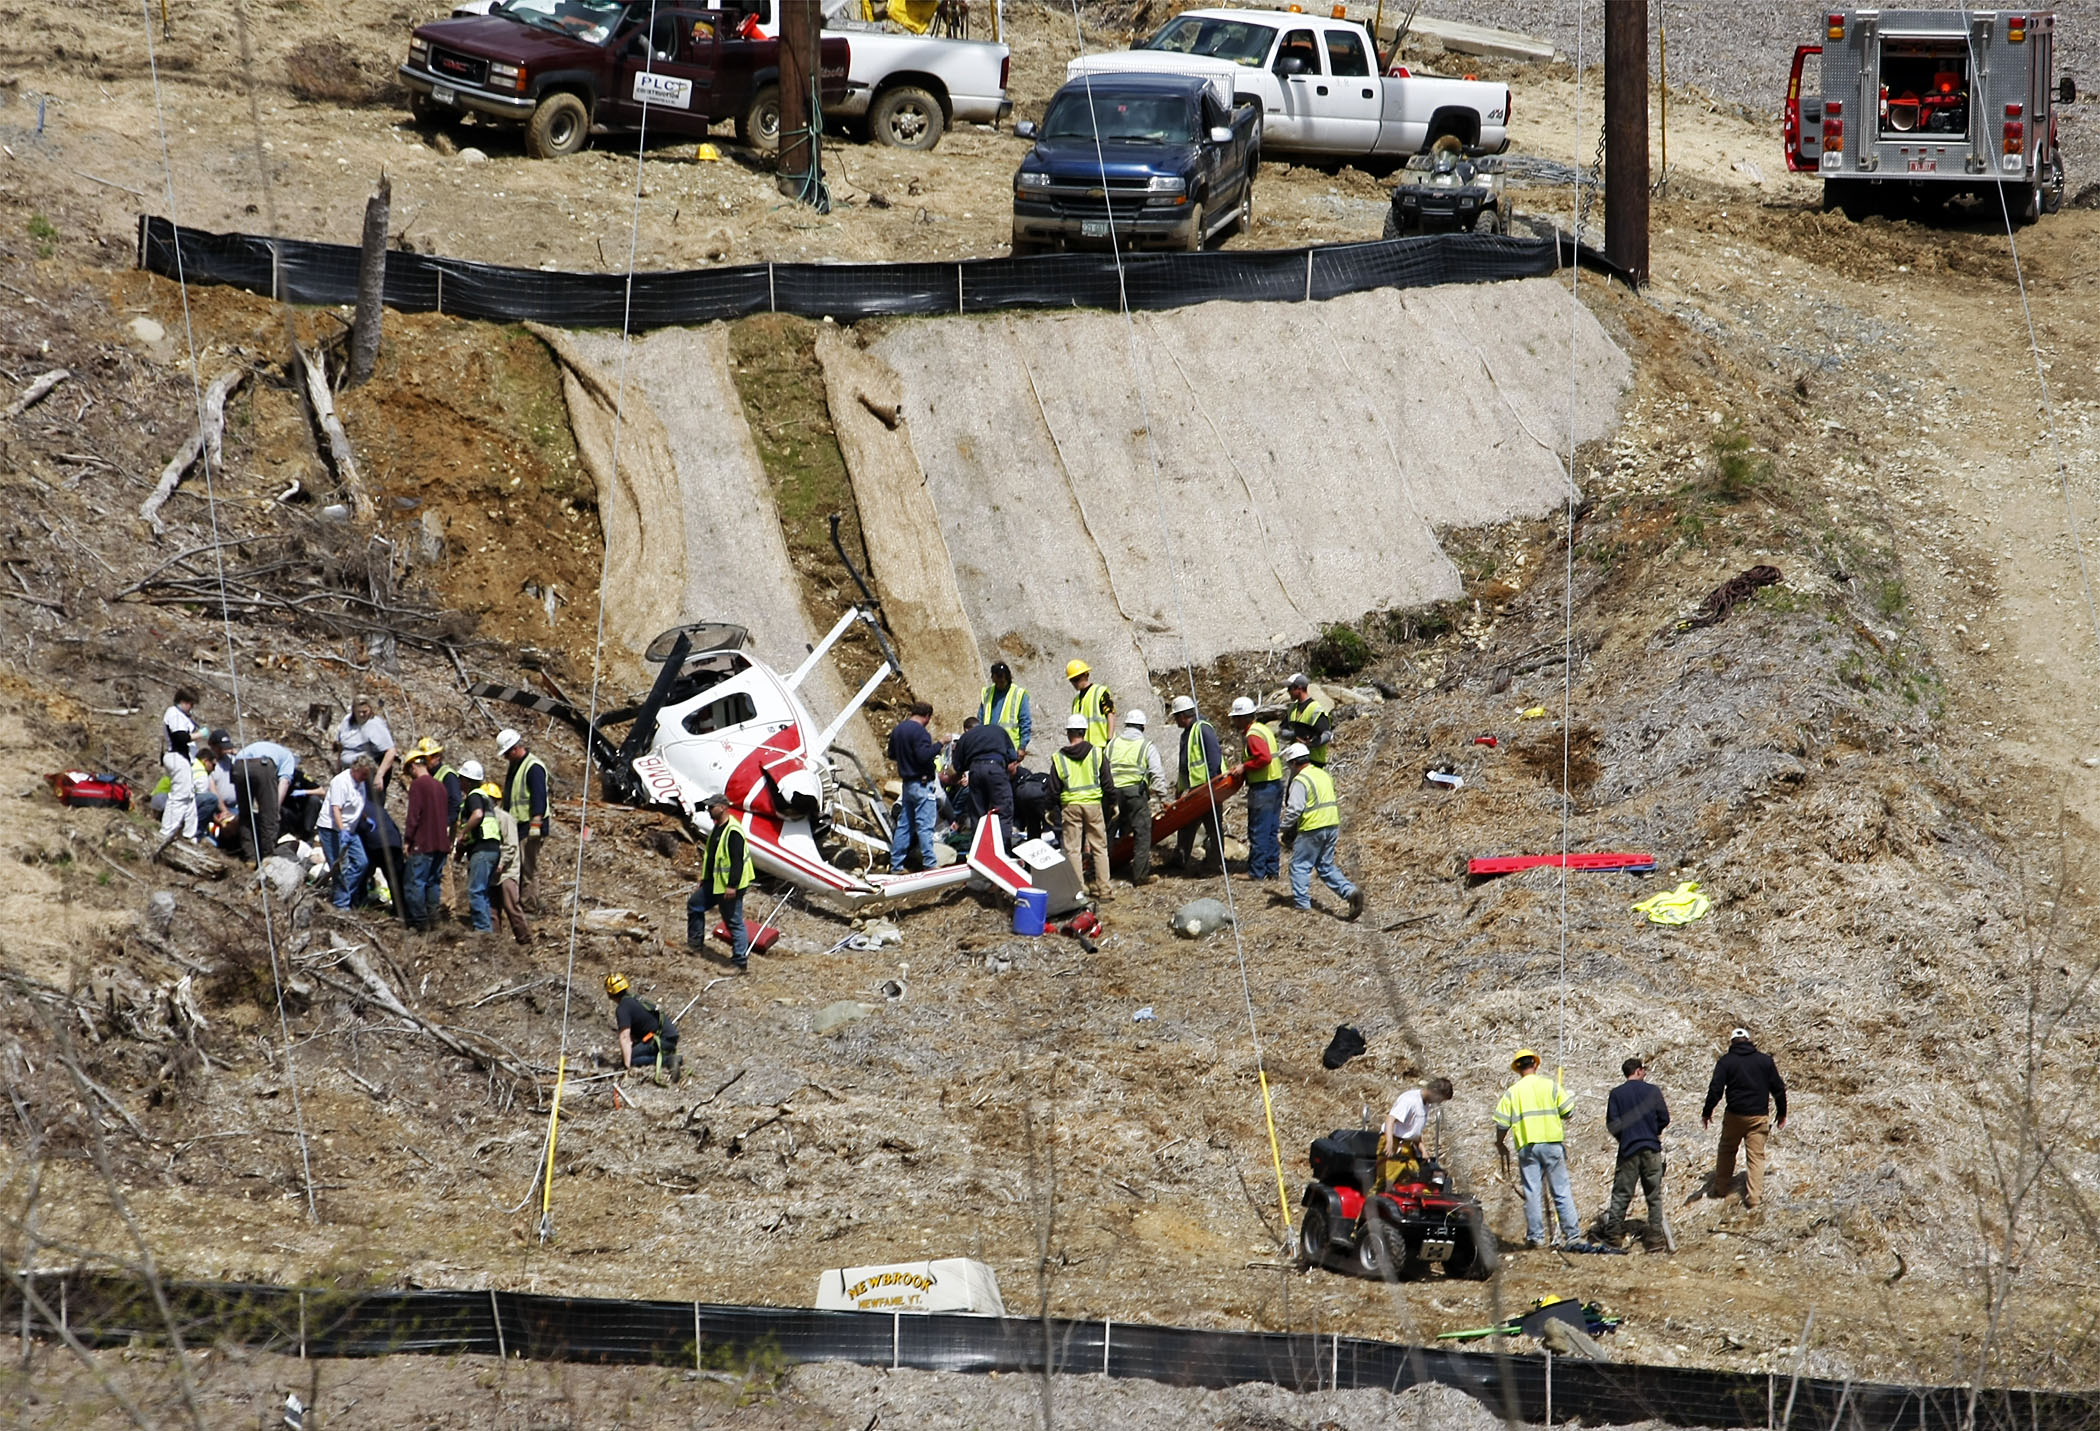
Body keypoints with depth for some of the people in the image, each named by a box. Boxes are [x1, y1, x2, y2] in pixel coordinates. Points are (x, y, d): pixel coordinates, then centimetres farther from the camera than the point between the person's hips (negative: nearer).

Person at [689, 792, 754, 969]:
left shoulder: (733, 832, -21)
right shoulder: (717, 829, 13)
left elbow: (737, 860, -25)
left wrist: (732, 886, -27)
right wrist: (703, 881, 26)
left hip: (730, 887, -11)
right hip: (715, 882, 11)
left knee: (734, 921, -5)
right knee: (694, 903, 20)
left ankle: (741, 960, -2)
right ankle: (695, 941, 33)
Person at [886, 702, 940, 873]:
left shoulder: (898, 730, 12)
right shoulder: (919, 731, -16)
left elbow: (892, 756, 22)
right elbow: (924, 756, -25)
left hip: (907, 782, 8)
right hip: (922, 782, -8)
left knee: (903, 825, 10)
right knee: (925, 825, -7)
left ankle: (896, 865, 10)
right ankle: (929, 865, -8)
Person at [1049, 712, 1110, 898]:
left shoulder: (1059, 759, -2)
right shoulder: (1097, 753, -1)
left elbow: (1053, 789, 1)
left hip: (1070, 806, -1)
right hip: (1094, 804, 1)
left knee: (1073, 849, 5)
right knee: (1099, 847, 9)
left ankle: (1078, 889, 1)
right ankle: (1103, 889, 8)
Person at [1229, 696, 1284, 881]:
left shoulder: (1253, 735, -16)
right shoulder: (1263, 728, 14)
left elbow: (1264, 758, -28)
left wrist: (1245, 768, -16)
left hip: (1263, 788, -10)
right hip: (1276, 784, 10)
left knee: (1258, 833, -4)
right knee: (1270, 832, 14)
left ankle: (1256, 871, -1)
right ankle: (1272, 870, 16)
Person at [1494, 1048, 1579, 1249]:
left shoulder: (1512, 1092, 2)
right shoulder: (1549, 1086, 1)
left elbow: (1502, 1123, 0)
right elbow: (1568, 1111, 1)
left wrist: (1500, 1145, 16)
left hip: (1527, 1146, 0)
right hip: (1552, 1143, 0)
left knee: (1532, 1193, 3)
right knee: (1561, 1191, 4)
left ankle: (1535, 1236, 2)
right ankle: (1572, 1234, 3)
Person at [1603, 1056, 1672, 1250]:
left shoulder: (1616, 1094, -1)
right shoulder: (1652, 1091, -2)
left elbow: (1612, 1125, -4)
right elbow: (1664, 1119, -1)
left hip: (1628, 1149, 0)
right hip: (1651, 1148, 0)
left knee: (1620, 1195, 5)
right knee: (1654, 1195, 6)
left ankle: (1614, 1235, 2)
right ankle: (1655, 1237, 4)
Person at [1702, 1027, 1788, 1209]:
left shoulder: (1726, 1062, -2)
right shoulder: (1765, 1060, 3)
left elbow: (1715, 1089, -9)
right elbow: (1778, 1088, 6)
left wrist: (1707, 1112, 1)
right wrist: (1782, 1113, 16)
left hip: (1735, 1115, -1)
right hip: (1759, 1116, 1)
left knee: (1727, 1151, 18)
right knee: (1756, 1156, 4)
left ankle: (1720, 1188, 24)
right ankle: (1754, 1196, -5)